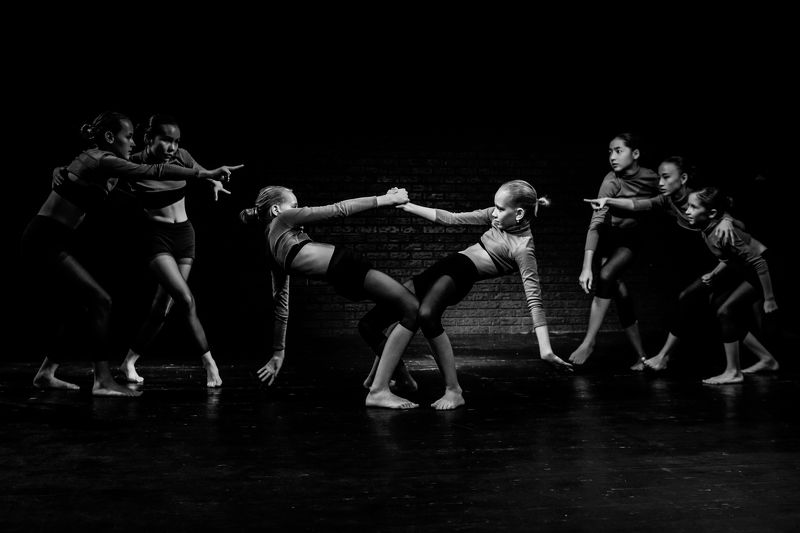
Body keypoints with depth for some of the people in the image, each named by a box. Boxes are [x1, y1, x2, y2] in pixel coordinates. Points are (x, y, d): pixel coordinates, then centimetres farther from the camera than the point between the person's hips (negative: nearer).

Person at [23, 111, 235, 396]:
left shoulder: (91, 158, 14)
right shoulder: (103, 160, -13)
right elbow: (155, 171, -21)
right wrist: (206, 174, -21)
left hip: (42, 241, 10)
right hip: (46, 242, -10)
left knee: (68, 307, 19)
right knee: (98, 301, -12)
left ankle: (46, 373, 29)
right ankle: (103, 381, -14)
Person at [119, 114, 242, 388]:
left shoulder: (181, 157, -1)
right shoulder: (134, 165, -13)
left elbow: (202, 172, 19)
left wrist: (215, 181, -2)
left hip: (184, 234, 5)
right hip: (157, 236, -5)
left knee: (162, 307, 4)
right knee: (185, 301, -21)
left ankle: (129, 362, 20)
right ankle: (210, 364, -11)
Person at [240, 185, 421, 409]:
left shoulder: (276, 256, 21)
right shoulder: (283, 219, 1)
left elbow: (280, 305, 22)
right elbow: (338, 210, 0)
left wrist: (278, 352, 27)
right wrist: (384, 199, 5)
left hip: (343, 277, 9)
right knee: (413, 310, -11)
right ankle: (378, 391, -18)